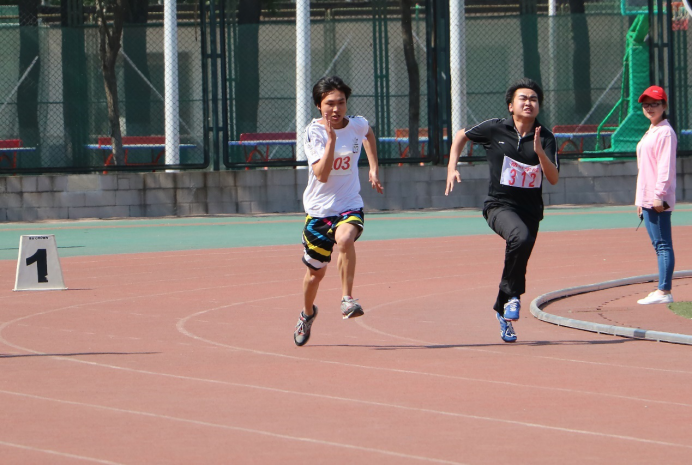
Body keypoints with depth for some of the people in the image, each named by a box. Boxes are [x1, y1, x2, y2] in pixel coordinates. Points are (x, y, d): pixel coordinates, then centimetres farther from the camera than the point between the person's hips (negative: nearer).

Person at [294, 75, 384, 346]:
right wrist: (331, 138, -34)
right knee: (316, 271, 12)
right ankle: (308, 313, 42)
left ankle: (347, 299, -25)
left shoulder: (357, 125, -4)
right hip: (319, 209, 0)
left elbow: (368, 133, 25)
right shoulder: (314, 132, -14)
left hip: (350, 206, 0)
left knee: (345, 238, -35)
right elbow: (322, 174, -27)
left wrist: (373, 168, 17)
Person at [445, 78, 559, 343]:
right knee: (521, 237, -34)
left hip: (530, 209, 3)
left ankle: (503, 310, 33)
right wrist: (452, 168, 3)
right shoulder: (495, 129, -4)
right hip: (500, 205, -3)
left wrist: (539, 151, -24)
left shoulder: (545, 139, -1)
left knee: (519, 259, 8)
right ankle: (512, 295, -18)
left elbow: (553, 179, -10)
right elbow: (461, 136, 13)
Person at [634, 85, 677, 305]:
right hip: (647, 199, 10)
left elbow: (666, 166, -17)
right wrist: (641, 200, 23)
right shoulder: (650, 132, 21)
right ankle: (663, 290, 14)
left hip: (658, 200, -10)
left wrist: (659, 195, -23)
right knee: (658, 245, 11)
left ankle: (664, 292, -14)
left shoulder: (665, 132, -9)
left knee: (663, 244, -11)